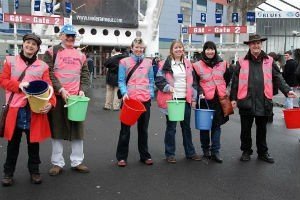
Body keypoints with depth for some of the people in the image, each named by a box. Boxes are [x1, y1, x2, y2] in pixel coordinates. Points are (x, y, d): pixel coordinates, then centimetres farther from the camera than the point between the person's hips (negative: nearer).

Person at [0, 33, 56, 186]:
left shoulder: (42, 66, 6)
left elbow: (47, 86, 0)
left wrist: (50, 102, -18)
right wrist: (18, 85, -15)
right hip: (15, 107, 0)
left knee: (33, 141, 10)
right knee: (13, 142, 10)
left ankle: (34, 170, 24)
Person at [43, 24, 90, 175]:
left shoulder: (81, 55, 13)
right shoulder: (52, 52, 1)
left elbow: (85, 76, 11)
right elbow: (49, 74, -8)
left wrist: (82, 90, -6)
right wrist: (61, 90, -18)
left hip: (76, 97, 4)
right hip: (57, 97, -3)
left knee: (77, 129, 7)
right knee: (57, 130, 4)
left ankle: (77, 161, 19)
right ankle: (57, 163, 15)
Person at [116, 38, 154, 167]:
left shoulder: (148, 62, 9)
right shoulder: (124, 62, 0)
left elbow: (151, 81, 13)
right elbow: (121, 81, -2)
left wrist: (151, 95, 3)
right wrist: (124, 93, -18)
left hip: (145, 100, 3)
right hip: (129, 99, -3)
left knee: (143, 128, 13)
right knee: (125, 129, 4)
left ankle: (145, 155, 25)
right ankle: (121, 157, 15)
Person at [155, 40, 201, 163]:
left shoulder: (187, 64, 11)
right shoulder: (166, 64, -3)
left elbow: (192, 81, 13)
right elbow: (158, 80, -4)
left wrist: (193, 98, 8)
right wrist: (167, 87, -20)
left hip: (185, 99, 4)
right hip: (171, 100, -4)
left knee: (186, 126, 13)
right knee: (171, 127, 3)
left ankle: (190, 152, 25)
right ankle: (170, 154, 14)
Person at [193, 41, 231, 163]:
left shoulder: (222, 64, 5)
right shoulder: (198, 65, -4)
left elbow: (227, 78, 21)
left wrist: (222, 89, 15)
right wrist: (200, 92, -14)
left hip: (219, 99, 2)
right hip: (205, 99, -2)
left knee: (216, 125, 4)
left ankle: (215, 152, 11)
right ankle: (205, 149, 23)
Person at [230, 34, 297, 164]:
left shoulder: (269, 61, 6)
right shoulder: (242, 62, 1)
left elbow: (278, 78, 4)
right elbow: (235, 81, 2)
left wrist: (287, 90, -10)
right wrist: (233, 98, -2)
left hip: (264, 102, 1)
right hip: (246, 102, -1)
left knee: (262, 129, 14)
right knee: (245, 129, 10)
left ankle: (263, 152, 28)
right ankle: (246, 151, 26)